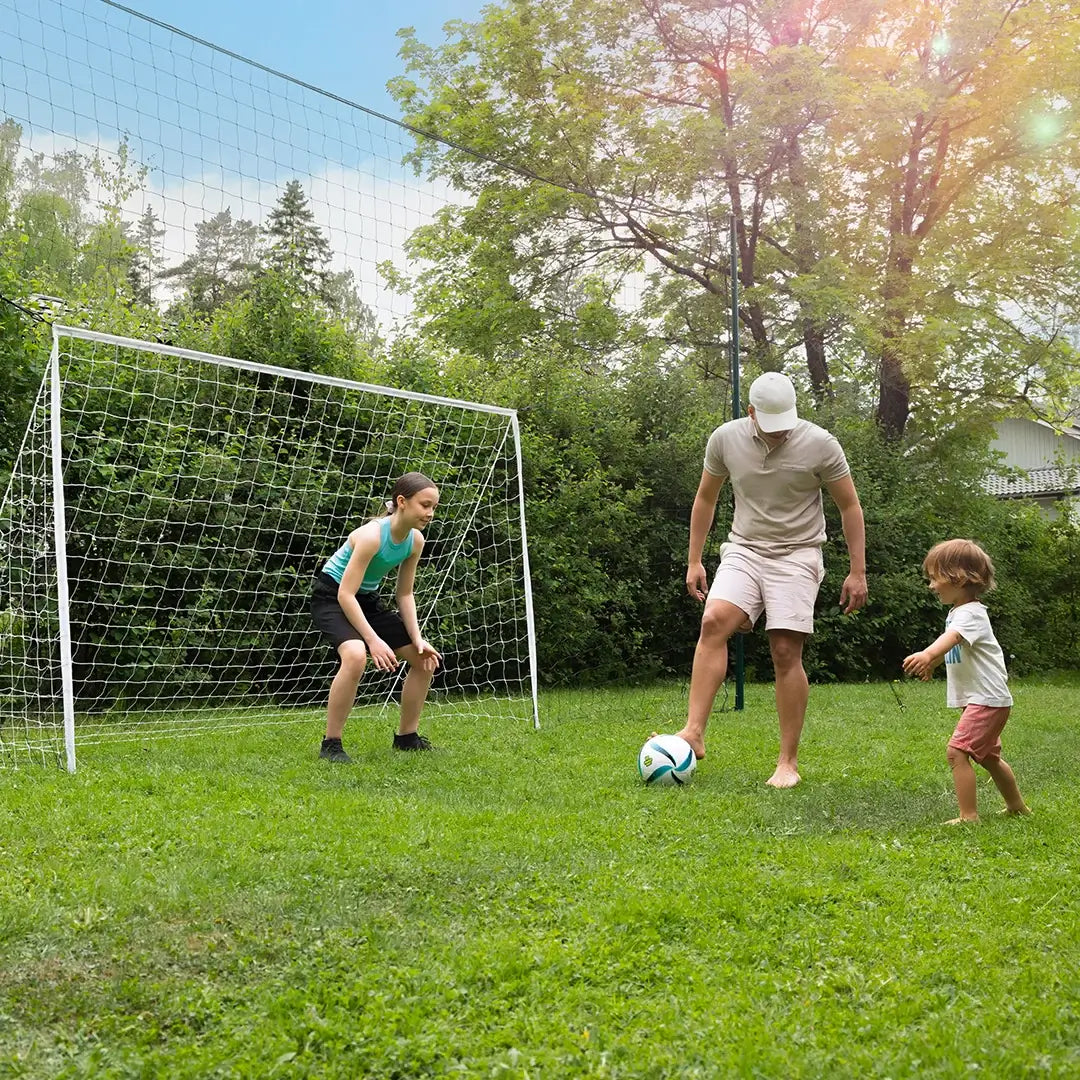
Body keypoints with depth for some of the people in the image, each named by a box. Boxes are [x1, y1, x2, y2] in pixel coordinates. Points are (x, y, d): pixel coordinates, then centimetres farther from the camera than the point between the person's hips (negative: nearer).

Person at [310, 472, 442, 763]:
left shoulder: (415, 541, -6)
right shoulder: (372, 535, -30)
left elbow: (404, 595, 4)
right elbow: (345, 594, -30)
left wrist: (418, 639, -7)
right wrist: (373, 640, -33)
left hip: (367, 601, 8)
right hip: (331, 597, -8)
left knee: (425, 658, 6)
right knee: (356, 656, -36)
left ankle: (406, 737, 22)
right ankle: (331, 744, -23)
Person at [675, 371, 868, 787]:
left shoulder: (819, 444, -9)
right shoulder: (725, 438, -2)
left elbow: (849, 507, 1)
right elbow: (705, 498, 13)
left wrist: (858, 572, -1)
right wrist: (694, 561, 12)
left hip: (797, 557, -2)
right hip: (744, 550, 2)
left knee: (786, 652, -9)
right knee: (714, 621, -23)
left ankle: (788, 761, 2)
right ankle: (694, 732, -24)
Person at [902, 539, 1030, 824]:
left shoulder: (971, 613, -20)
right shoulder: (957, 612, 12)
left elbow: (953, 637, -42)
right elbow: (951, 645, 33)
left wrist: (927, 655, -60)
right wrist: (933, 664, 49)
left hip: (987, 698, -11)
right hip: (983, 698, 11)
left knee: (957, 751, -18)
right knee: (988, 756, 23)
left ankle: (969, 815, -16)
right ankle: (1017, 806, 40)